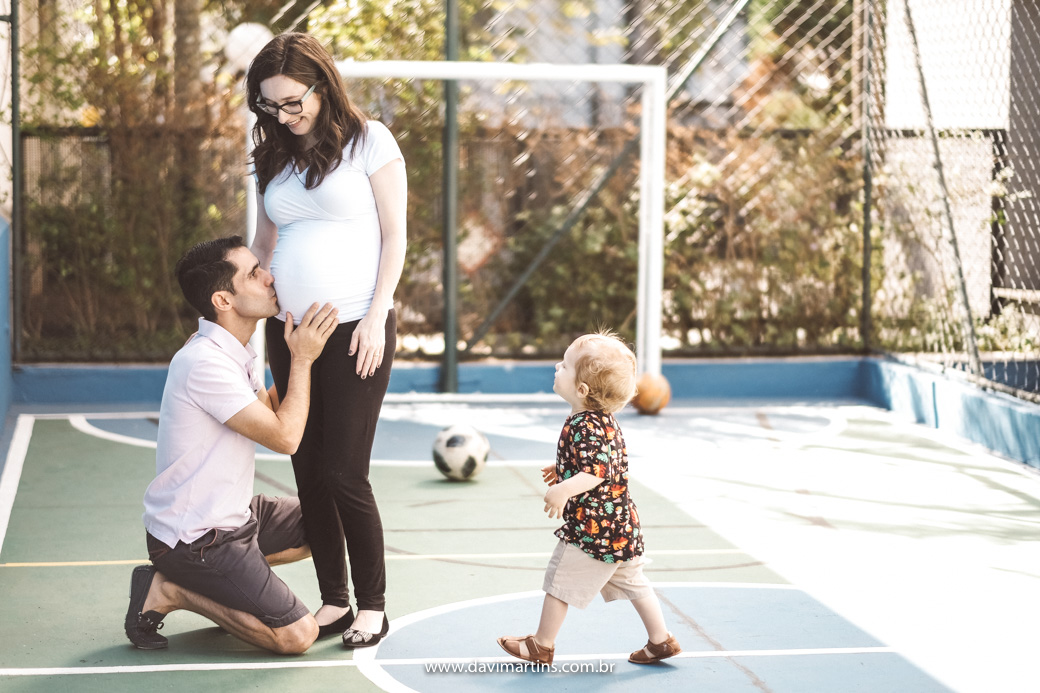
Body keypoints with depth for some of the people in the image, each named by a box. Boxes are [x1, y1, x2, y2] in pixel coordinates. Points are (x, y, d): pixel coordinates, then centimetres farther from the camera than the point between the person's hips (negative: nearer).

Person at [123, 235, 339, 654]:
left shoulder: (231, 352, 7)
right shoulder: (205, 362, -25)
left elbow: (276, 411, 12)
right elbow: (285, 437, -23)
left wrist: (306, 348, 4)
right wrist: (302, 359, -13)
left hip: (232, 517, 10)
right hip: (193, 539, -10)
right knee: (297, 635, -14)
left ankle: (218, 581, 12)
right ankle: (167, 591, -4)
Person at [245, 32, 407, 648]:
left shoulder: (369, 140, -1)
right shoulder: (274, 157, 13)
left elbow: (394, 235, -3)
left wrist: (376, 317, -11)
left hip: (356, 330, -5)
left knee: (343, 474, -6)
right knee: (309, 473, 5)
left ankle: (373, 606, 8)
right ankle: (333, 601, 16)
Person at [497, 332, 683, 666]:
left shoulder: (586, 427, -23)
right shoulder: (604, 420, 8)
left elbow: (597, 471, -33)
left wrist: (564, 490, -40)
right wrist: (563, 470, 25)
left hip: (592, 527, -10)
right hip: (621, 525, 10)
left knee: (560, 580, 5)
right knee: (632, 581, 18)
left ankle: (542, 645, 17)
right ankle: (660, 640, 23)